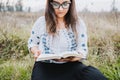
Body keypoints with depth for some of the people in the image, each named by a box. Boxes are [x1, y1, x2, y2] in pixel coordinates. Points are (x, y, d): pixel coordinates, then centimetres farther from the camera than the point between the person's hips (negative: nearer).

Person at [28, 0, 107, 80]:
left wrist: (70, 57, -19)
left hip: (71, 65, 1)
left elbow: (82, 50, 3)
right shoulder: (41, 22, 4)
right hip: (45, 66, 0)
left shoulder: (79, 23, 3)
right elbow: (32, 43, 17)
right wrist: (36, 51, -7)